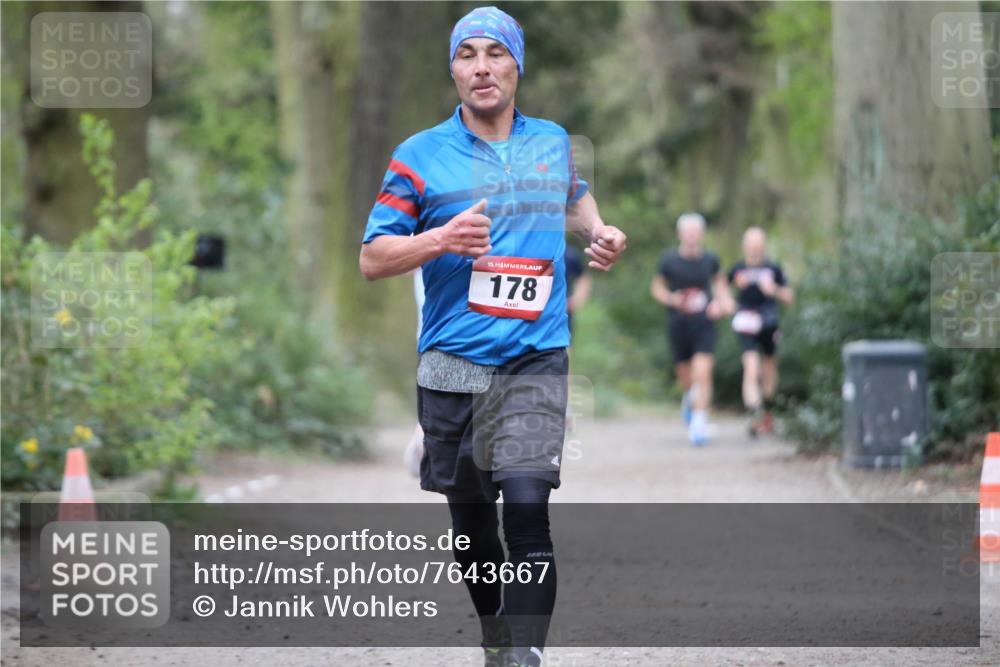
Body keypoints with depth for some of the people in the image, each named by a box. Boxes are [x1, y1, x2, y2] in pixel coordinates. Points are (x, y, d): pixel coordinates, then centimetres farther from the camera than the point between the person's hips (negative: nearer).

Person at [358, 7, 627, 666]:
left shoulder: (553, 141, 10)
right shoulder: (421, 155, 2)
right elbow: (372, 258, 0)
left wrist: (601, 233, 13)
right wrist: (441, 239, -16)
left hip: (535, 363, 0)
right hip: (452, 365, 0)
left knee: (527, 507, -19)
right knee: (470, 525, 10)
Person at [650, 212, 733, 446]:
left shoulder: (710, 259, 1)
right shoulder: (669, 260, -3)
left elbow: (719, 280, 21)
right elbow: (657, 286, 10)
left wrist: (723, 301, 4)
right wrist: (670, 298, -10)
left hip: (704, 324, 0)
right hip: (678, 326, 0)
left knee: (703, 375, -16)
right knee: (686, 379, 9)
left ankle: (699, 423, -15)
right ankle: (689, 400, 44)